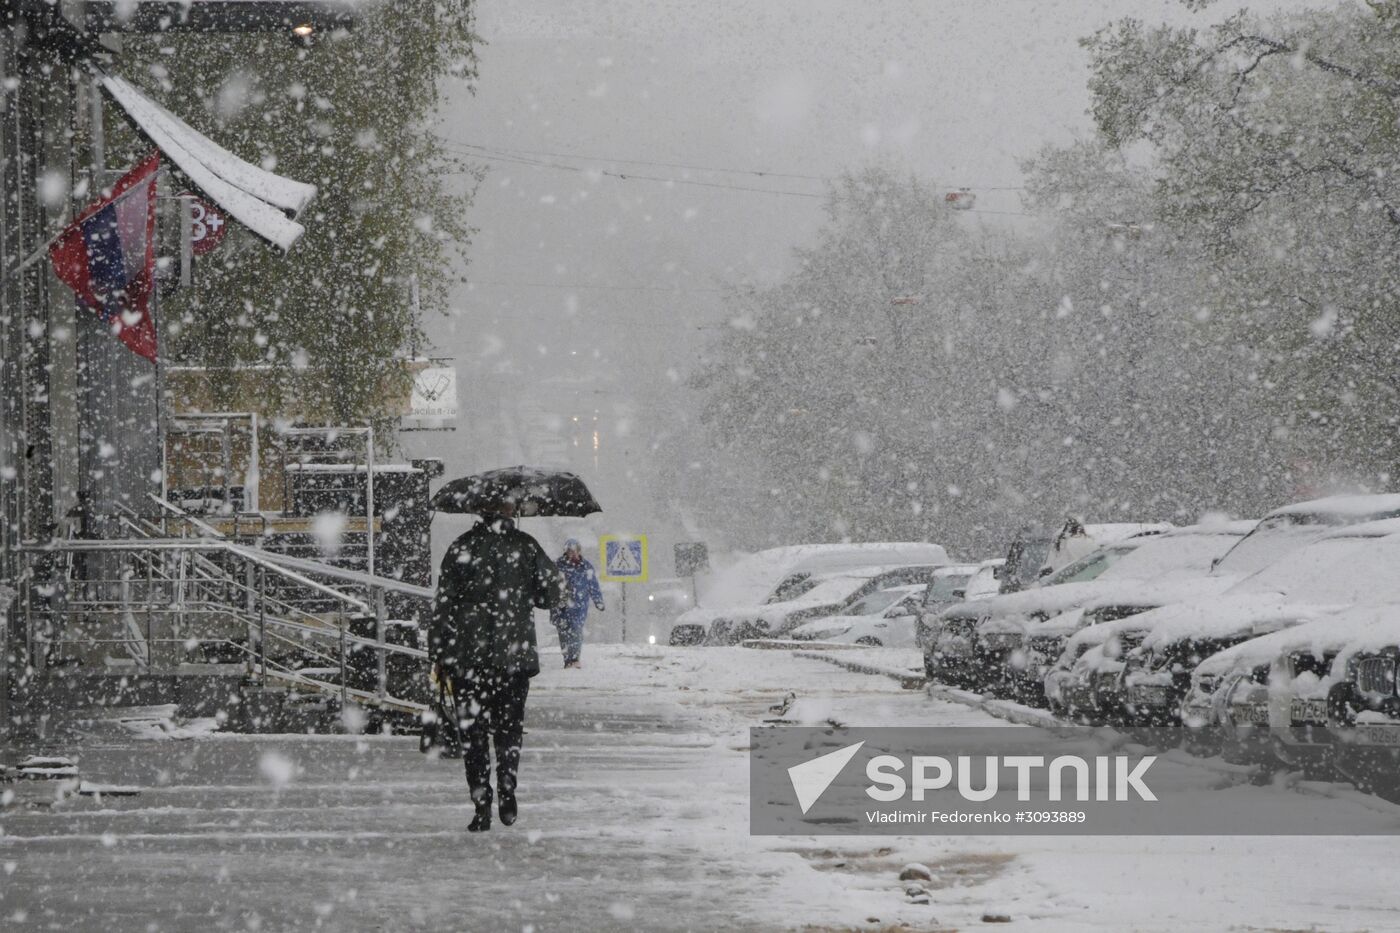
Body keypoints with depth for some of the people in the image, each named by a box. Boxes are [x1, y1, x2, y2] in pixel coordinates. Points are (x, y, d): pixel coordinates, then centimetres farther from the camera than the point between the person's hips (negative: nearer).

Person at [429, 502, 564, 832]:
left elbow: (443, 603, -3)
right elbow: (552, 594, 4)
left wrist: (437, 655, 3)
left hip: (466, 656, -1)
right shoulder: (526, 546, -1)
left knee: (473, 731, 5)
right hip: (515, 654, 1)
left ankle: (482, 806, 0)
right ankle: (507, 793, 2)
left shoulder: (462, 547, -3)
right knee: (509, 726, 15)